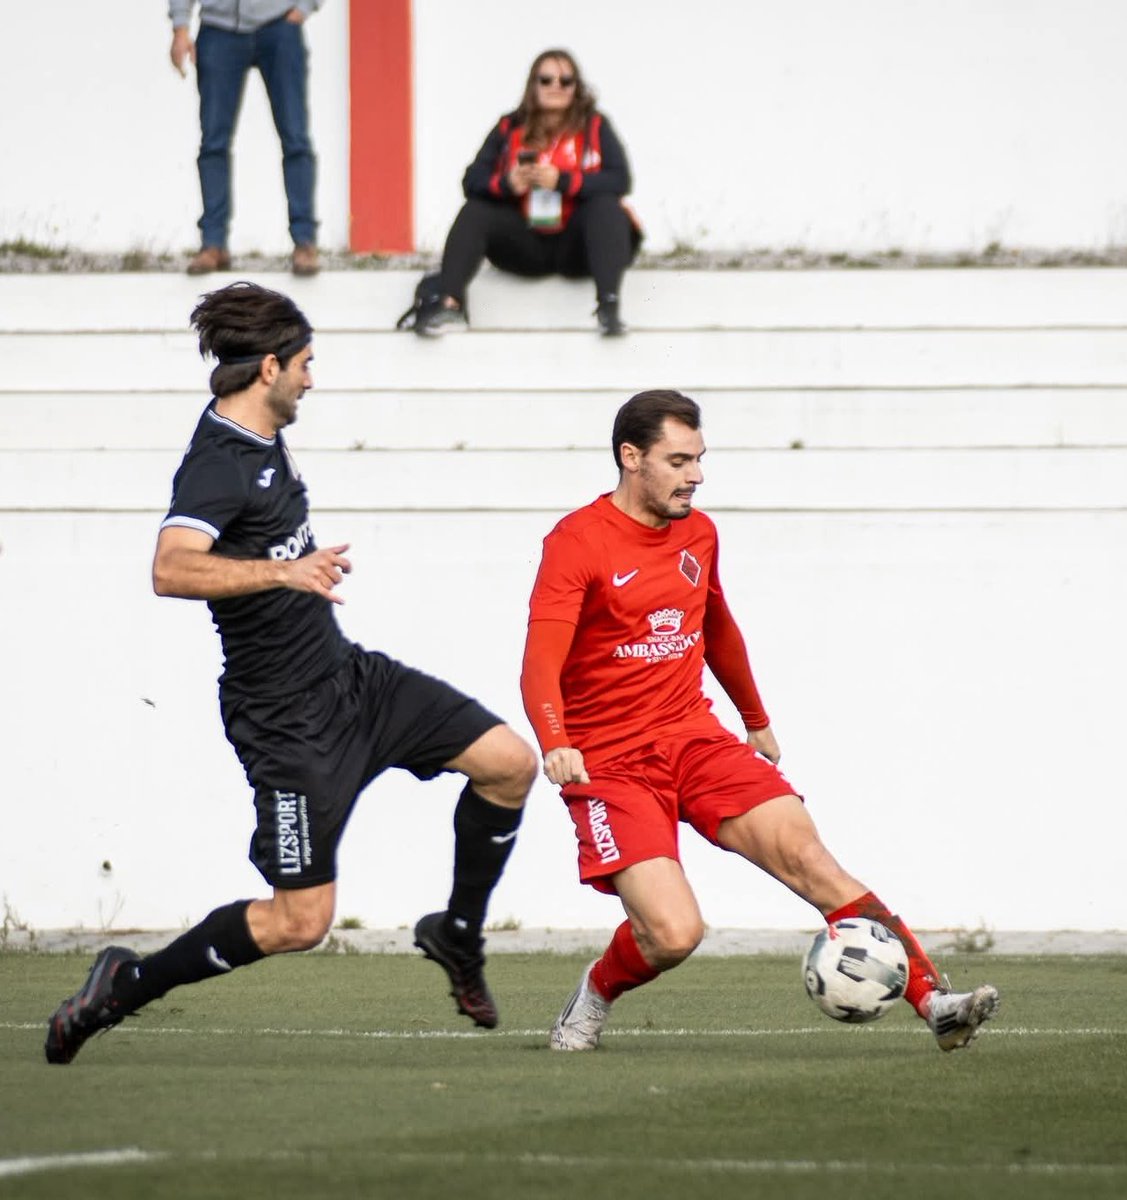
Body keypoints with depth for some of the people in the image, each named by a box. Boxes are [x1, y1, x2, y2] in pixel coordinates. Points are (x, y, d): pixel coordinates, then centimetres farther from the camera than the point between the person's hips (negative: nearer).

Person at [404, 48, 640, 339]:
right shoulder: (510, 129, 7)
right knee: (474, 211, -18)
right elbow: (472, 181, -1)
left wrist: (562, 180, -23)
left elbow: (620, 180, -12)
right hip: (525, 246, 2)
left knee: (606, 205, -27)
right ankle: (447, 303, -37)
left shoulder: (595, 127, 2)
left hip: (576, 247, -2)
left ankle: (608, 304, -44)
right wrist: (506, 183, -23)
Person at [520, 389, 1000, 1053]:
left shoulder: (698, 534, 10)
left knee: (807, 855, -15)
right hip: (609, 765, -5)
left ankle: (934, 1000, -18)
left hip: (695, 740, 5)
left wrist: (758, 721, 39)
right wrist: (555, 745, -40)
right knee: (675, 933, -20)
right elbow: (541, 662, -22)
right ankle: (596, 995, 14)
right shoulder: (577, 543, -12)